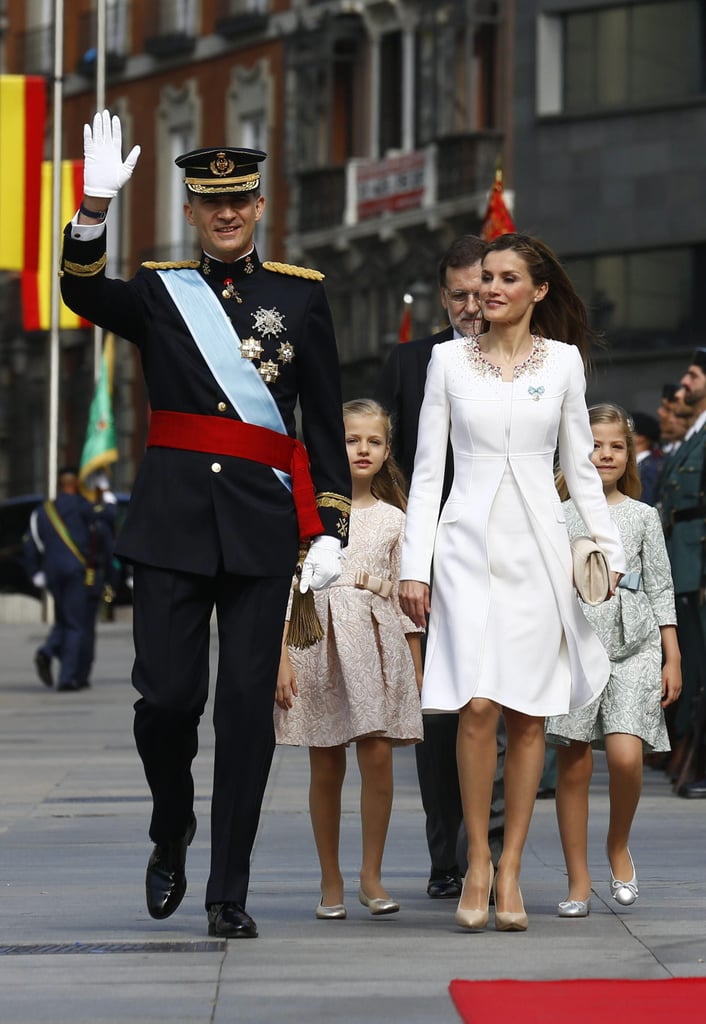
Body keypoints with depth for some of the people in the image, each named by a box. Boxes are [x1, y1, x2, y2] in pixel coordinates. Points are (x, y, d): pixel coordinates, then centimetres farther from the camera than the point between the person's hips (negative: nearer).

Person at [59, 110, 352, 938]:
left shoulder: (301, 295, 8)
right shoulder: (158, 291, 8)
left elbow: (325, 425, 8)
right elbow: (82, 294, -15)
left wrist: (329, 530, 0)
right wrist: (94, 207, -31)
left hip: (262, 522, 0)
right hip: (172, 518, 0)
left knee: (248, 705, -1)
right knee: (167, 694, -4)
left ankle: (229, 892, 5)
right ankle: (170, 838, 25)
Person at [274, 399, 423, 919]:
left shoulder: (394, 519, 10)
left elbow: (404, 598, 13)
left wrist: (417, 669, 10)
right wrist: (282, 657, -6)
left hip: (376, 641, 1)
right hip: (318, 640, -1)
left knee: (378, 756, -10)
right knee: (326, 768, 2)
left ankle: (372, 876, 0)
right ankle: (331, 882, 12)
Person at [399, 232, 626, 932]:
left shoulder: (563, 360, 7)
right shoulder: (450, 360, 6)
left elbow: (580, 466, 11)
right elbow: (427, 469, 6)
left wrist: (609, 547, 2)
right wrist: (414, 565, 0)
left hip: (537, 543, 1)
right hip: (468, 543, -1)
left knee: (528, 715, 1)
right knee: (478, 707, -13)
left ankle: (510, 872, 8)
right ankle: (476, 863, -1)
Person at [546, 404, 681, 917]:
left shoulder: (643, 517, 8)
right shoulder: (559, 517, 7)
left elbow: (661, 589, 8)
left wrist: (672, 658, 5)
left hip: (633, 647, -1)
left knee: (626, 755, -17)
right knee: (574, 763, -1)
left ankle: (619, 846, 9)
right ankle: (579, 882, 8)